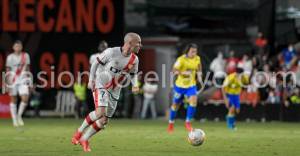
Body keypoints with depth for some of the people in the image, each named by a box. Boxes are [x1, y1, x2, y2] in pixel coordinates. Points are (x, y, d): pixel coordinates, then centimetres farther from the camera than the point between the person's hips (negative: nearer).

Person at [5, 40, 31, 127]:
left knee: (25, 99, -11)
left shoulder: (26, 56, 2)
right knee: (13, 100, 5)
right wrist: (8, 84, -9)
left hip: (23, 80, 2)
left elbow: (27, 69, 11)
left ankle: (19, 116, 10)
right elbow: (8, 71, -4)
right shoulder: (10, 57, -5)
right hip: (13, 80, -2)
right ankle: (14, 119, 14)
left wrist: (28, 81, 11)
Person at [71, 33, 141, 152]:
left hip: (114, 92, 5)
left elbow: (133, 74, 14)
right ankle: (80, 131, -2)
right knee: (100, 112, -24)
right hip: (101, 85, -5)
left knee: (104, 121, 2)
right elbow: (96, 63, -3)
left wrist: (134, 85, -6)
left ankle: (84, 139, 19)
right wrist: (91, 80, -7)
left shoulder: (134, 60, -3)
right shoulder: (111, 52, -16)